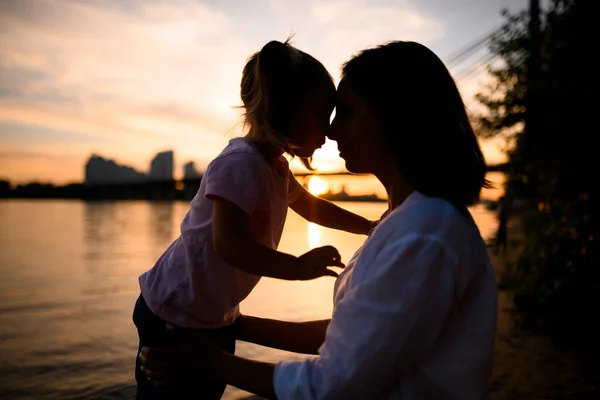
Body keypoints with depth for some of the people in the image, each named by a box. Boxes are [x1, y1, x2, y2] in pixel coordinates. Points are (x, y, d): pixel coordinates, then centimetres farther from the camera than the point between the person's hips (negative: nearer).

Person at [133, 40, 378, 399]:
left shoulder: (276, 167, 4)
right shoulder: (240, 163, -27)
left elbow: (312, 207, 19)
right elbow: (228, 243, -35)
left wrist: (369, 227, 14)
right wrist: (296, 267, -40)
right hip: (174, 316, -9)